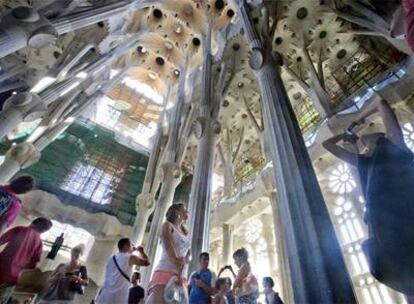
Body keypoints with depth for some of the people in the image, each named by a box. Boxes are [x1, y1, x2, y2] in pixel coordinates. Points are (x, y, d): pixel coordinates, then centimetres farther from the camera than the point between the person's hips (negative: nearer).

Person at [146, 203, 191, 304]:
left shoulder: (186, 232, 22)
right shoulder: (167, 225, 7)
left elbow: (188, 253, 9)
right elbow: (168, 247, -9)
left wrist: (183, 260, -14)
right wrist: (177, 262, -22)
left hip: (181, 276, 5)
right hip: (165, 271, -5)